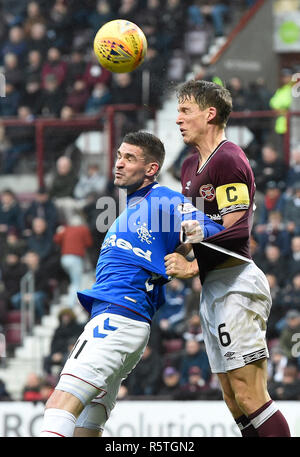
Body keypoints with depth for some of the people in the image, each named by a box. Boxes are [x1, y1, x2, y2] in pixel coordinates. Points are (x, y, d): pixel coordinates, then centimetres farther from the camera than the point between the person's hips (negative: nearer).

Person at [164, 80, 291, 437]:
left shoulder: (228, 159, -11)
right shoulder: (191, 166, 19)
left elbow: (234, 231, -17)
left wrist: (193, 268, -15)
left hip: (235, 284, -10)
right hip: (213, 290, 10)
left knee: (251, 399, -15)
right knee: (236, 404, 8)